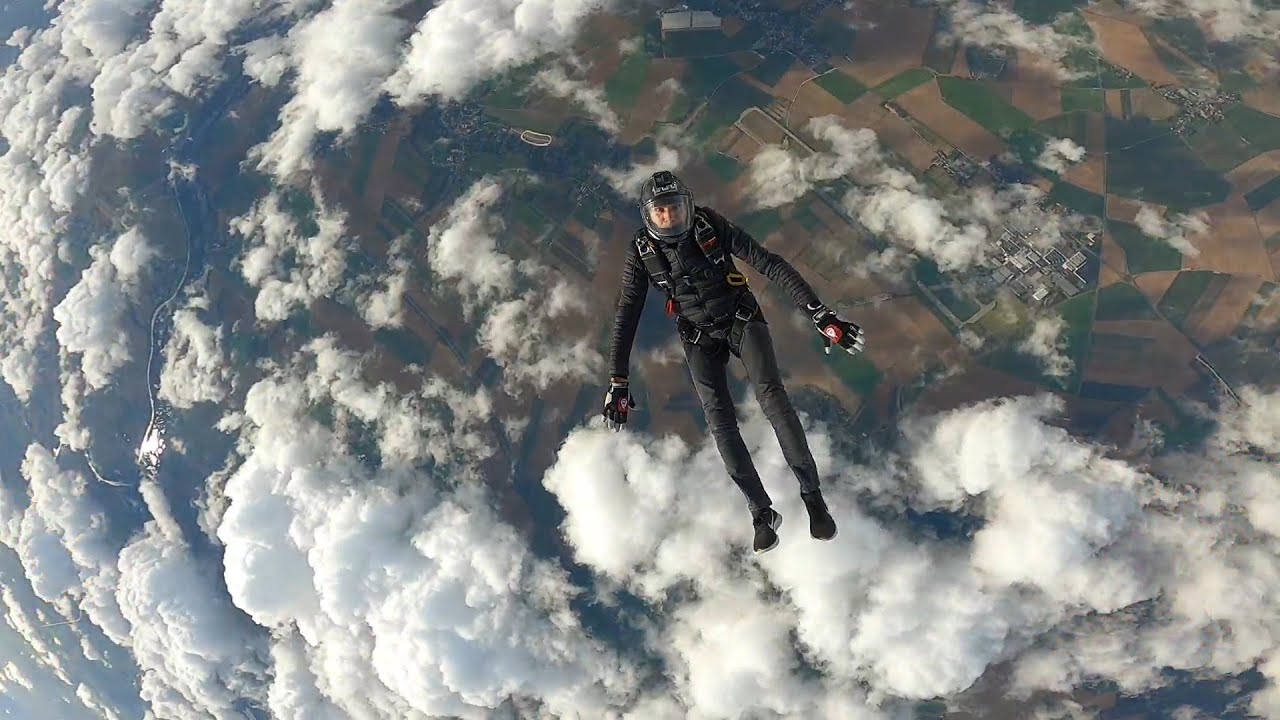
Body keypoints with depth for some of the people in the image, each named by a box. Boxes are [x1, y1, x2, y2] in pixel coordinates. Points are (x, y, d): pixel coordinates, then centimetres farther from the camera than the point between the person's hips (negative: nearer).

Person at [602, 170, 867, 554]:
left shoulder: (713, 227, -17)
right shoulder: (641, 252, -13)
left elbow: (770, 264, -18)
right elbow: (626, 316, -9)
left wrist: (818, 313, -24)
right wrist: (618, 381, -13)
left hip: (742, 319, -1)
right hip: (700, 337, 1)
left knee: (770, 393, -24)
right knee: (719, 421, -14)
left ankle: (812, 494, -16)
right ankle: (762, 513, -4)